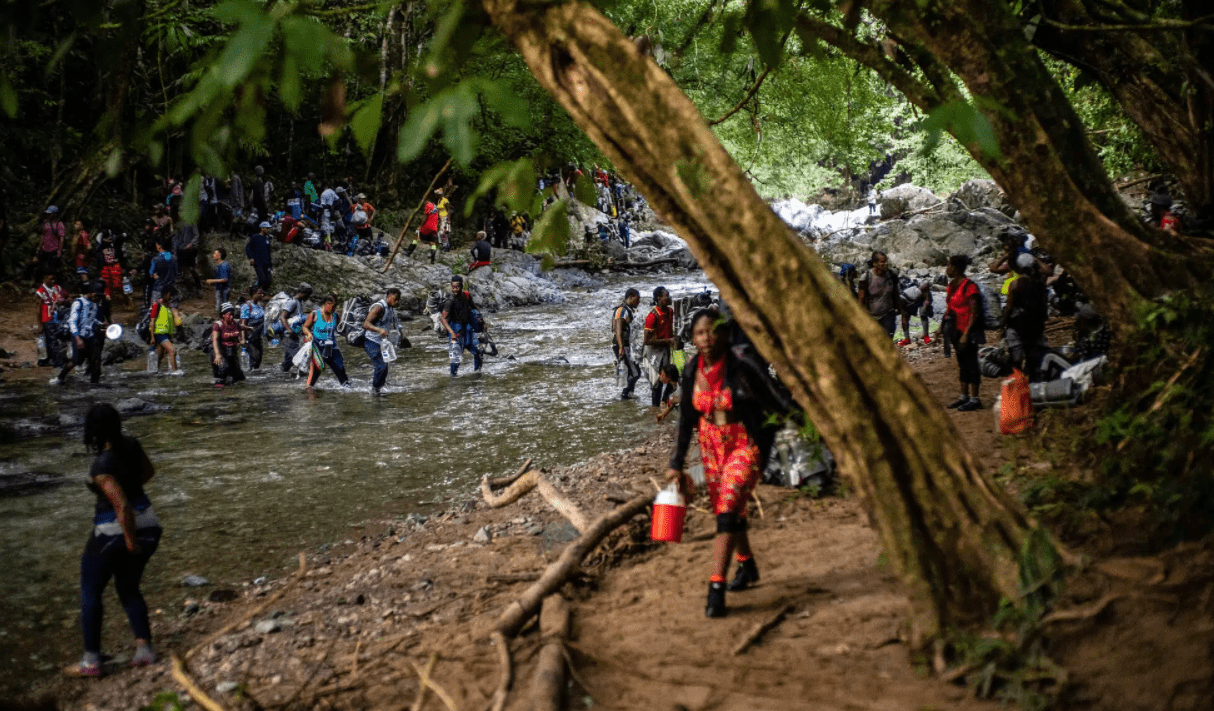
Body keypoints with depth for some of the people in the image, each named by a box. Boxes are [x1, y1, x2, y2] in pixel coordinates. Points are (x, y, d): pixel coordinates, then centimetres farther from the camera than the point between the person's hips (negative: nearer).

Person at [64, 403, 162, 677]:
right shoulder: (131, 445, -4)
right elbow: (149, 471, 15)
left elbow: (123, 506, -30)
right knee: (128, 589, 22)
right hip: (147, 526, 7)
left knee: (90, 593, 12)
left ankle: (91, 661, 14)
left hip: (115, 533, -7)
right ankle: (144, 649, 9)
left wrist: (131, 541, -18)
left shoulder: (101, 468, -25)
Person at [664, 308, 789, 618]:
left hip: (745, 447, -6)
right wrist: (676, 464, 8)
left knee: (728, 511, -19)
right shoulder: (691, 372, -3)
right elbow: (687, 420, 8)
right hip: (711, 449, 6)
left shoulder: (741, 371, -19)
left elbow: (775, 406, -8)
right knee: (724, 513, 17)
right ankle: (747, 566, 43)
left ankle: (716, 589, -19)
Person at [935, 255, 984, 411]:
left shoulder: (969, 287, -17)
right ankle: (964, 396, 23)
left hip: (967, 330, -9)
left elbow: (974, 313, -18)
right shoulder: (952, 285, 10)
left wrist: (966, 334, -22)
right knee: (962, 363, 15)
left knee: (970, 362, -4)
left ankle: (974, 399, 1)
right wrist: (941, 326, 17)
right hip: (956, 330, 9)